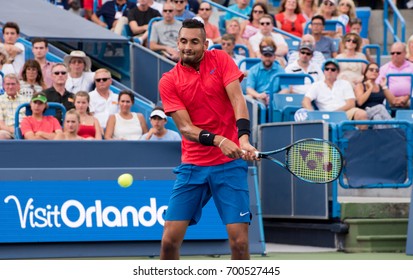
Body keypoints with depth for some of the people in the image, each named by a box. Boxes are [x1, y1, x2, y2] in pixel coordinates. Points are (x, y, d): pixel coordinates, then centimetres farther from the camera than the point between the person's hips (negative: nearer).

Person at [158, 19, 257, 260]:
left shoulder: (221, 60, 1)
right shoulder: (169, 81, 1)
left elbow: (238, 99, -10)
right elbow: (185, 127, -8)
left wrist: (244, 139, -27)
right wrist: (218, 140, -26)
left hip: (230, 163, -1)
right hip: (192, 165, 1)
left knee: (239, 240, -9)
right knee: (170, 239, -3)